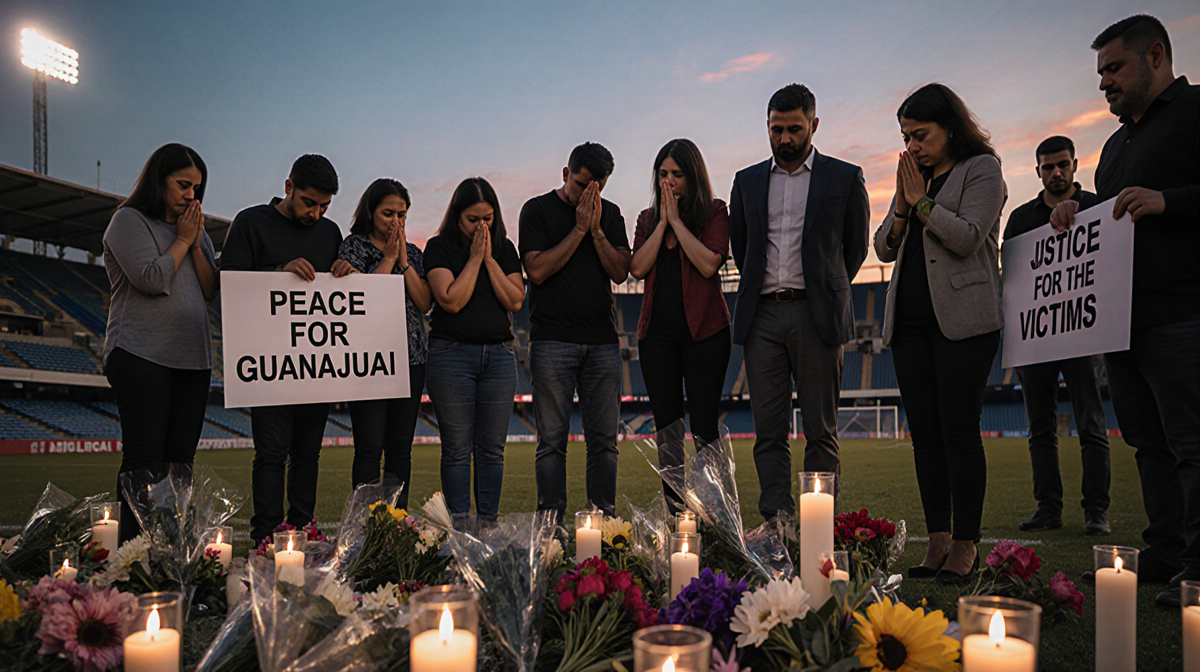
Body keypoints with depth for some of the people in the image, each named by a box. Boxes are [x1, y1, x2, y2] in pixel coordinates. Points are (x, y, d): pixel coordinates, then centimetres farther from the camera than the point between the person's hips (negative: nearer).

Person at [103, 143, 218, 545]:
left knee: (180, 461, 4)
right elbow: (151, 279, -13)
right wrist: (182, 240, -3)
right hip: (142, 356, -6)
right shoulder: (130, 221, 2)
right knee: (144, 459, -10)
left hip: (192, 359, 6)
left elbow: (211, 292, 9)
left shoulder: (195, 231, 20)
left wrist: (196, 243, 0)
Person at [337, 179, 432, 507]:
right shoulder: (354, 246, 3)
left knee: (401, 448, 6)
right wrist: (389, 258, -6)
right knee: (370, 447, -6)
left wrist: (404, 260, -2)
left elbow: (425, 303, 4)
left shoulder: (412, 252, 15)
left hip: (411, 357, 5)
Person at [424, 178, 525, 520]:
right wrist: (475, 258, -8)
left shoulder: (504, 249, 10)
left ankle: (489, 521, 15)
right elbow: (452, 300, -13)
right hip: (452, 354, -3)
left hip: (499, 354, 3)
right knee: (457, 449, 1)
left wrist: (490, 258, -5)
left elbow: (515, 301, -1)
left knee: (492, 449, 6)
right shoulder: (439, 247, 0)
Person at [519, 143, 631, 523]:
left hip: (602, 341, 4)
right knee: (552, 439, -2)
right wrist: (579, 229, -8)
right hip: (552, 340, -3)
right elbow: (538, 270, -9)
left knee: (604, 438, 3)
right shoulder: (538, 210, 4)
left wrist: (596, 230, -6)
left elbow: (620, 273, 5)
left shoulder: (609, 214, 15)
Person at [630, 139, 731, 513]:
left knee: (704, 425, -4)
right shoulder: (648, 218, 14)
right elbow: (638, 268, -1)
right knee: (667, 428, 5)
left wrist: (677, 220, -9)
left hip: (704, 330, -4)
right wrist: (663, 222, -4)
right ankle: (675, 516, 12)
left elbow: (709, 264, -13)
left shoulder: (714, 212, 2)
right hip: (657, 332, 4)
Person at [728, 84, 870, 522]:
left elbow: (856, 247, 12)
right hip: (762, 315, 3)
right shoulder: (748, 181, 15)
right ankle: (774, 522, 6)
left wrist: (826, 291, 12)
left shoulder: (844, 178, 7)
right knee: (768, 431, 2)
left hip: (816, 316, -2)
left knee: (821, 432, 0)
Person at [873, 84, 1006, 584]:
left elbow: (967, 237, -12)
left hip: (962, 319, -6)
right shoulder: (915, 177, 20)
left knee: (959, 429, -7)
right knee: (924, 431, 4)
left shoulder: (981, 169, 2)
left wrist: (921, 201, -6)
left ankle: (965, 545, 1)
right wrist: (902, 205, 0)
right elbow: (884, 248, 15)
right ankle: (937, 540, 10)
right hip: (910, 320, 7)